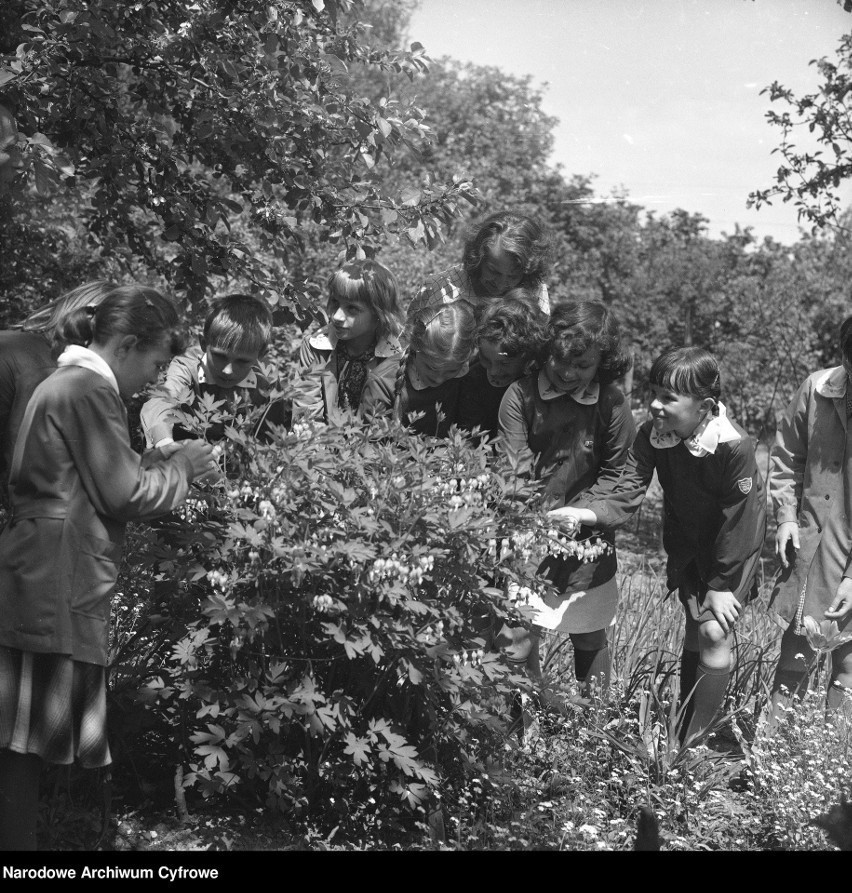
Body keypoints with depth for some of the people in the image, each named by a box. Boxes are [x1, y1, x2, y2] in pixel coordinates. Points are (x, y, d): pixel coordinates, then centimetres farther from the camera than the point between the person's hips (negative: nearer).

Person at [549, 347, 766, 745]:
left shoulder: (734, 446, -31)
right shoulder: (652, 435, -17)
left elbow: (738, 518, -24)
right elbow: (627, 488, -21)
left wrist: (722, 584, -18)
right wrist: (583, 511, -40)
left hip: (732, 549, -5)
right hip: (686, 544, 5)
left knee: (714, 634, -12)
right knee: (695, 633, 14)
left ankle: (690, 744, -1)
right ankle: (688, 731, 29)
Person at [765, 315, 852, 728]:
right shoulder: (818, 389, -7)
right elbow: (787, 457, 9)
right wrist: (785, 515, 0)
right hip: (812, 543, 2)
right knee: (795, 653, 16)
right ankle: (769, 733, 31)